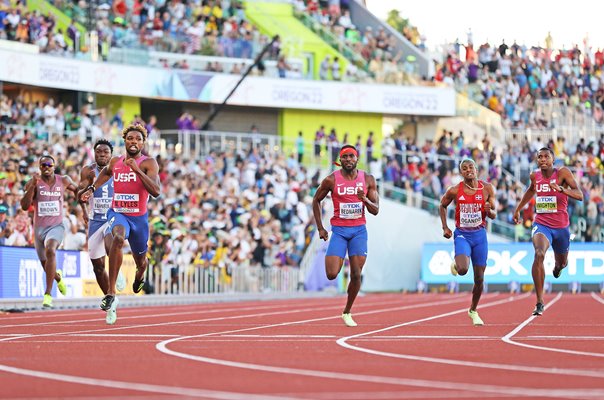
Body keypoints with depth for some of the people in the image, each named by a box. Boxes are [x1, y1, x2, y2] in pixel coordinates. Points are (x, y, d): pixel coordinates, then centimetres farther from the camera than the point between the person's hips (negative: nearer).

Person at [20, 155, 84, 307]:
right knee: (46, 265, 15)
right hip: (39, 228, 2)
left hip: (56, 226, -2)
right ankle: (58, 277, 54)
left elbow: (77, 190, 18)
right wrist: (33, 185, -27)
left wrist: (84, 210, 11)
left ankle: (48, 294, -32)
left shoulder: (63, 181, -2)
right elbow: (24, 206, -17)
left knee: (50, 250, -33)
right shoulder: (33, 183, -7)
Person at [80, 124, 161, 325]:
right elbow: (106, 172, 28)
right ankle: (111, 293, -42)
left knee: (140, 259, 20)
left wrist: (137, 170, -31)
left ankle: (139, 276, 64)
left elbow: (156, 191, -26)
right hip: (117, 213, 0)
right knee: (118, 237, -36)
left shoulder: (149, 163, -10)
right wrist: (92, 188, 17)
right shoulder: (115, 162, 2)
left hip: (139, 217, 0)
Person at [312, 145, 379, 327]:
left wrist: (365, 199, -20)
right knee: (331, 275, -14)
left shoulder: (367, 180, 1)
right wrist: (320, 228, 4)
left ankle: (347, 312, 15)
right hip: (339, 230, -2)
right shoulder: (331, 180, -5)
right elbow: (316, 201, 9)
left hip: (359, 230, 2)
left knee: (356, 275, -4)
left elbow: (375, 211, 2)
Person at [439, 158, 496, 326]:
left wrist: (489, 211, -20)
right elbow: (442, 206, 12)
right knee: (462, 270, -26)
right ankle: (456, 264, 13)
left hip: (480, 235, 2)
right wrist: (445, 227, 4)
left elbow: (493, 215, 3)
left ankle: (473, 311, 27)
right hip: (462, 235, -2)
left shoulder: (487, 189, -3)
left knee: (479, 278, 6)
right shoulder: (454, 191, -6)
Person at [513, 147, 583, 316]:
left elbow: (580, 195, -21)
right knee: (539, 254, -29)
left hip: (561, 226, 0)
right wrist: (518, 209, 29)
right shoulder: (535, 176, 0)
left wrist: (561, 188, -37)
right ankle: (539, 302, -27)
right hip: (541, 224, 0)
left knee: (562, 263, 20)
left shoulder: (562, 173, -11)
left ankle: (558, 265, 64)